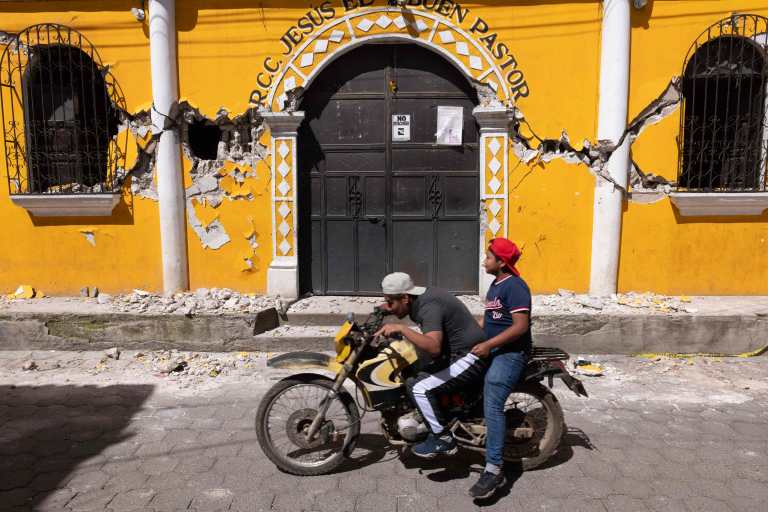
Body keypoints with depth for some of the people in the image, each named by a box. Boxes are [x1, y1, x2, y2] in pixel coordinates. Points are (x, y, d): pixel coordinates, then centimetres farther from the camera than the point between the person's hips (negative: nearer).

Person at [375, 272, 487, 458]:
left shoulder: (429, 307, -23)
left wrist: (401, 328, -39)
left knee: (420, 388, -18)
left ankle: (443, 440, -3)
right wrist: (381, 309, 11)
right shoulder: (422, 296, 5)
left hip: (470, 359, -10)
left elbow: (434, 348, -39)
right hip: (463, 352, 10)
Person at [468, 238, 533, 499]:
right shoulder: (496, 284, 16)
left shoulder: (515, 286, -15)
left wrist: (489, 345, -23)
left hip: (510, 352, -11)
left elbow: (521, 326, -22)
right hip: (492, 350, 11)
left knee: (492, 405, -21)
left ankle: (494, 470, -21)